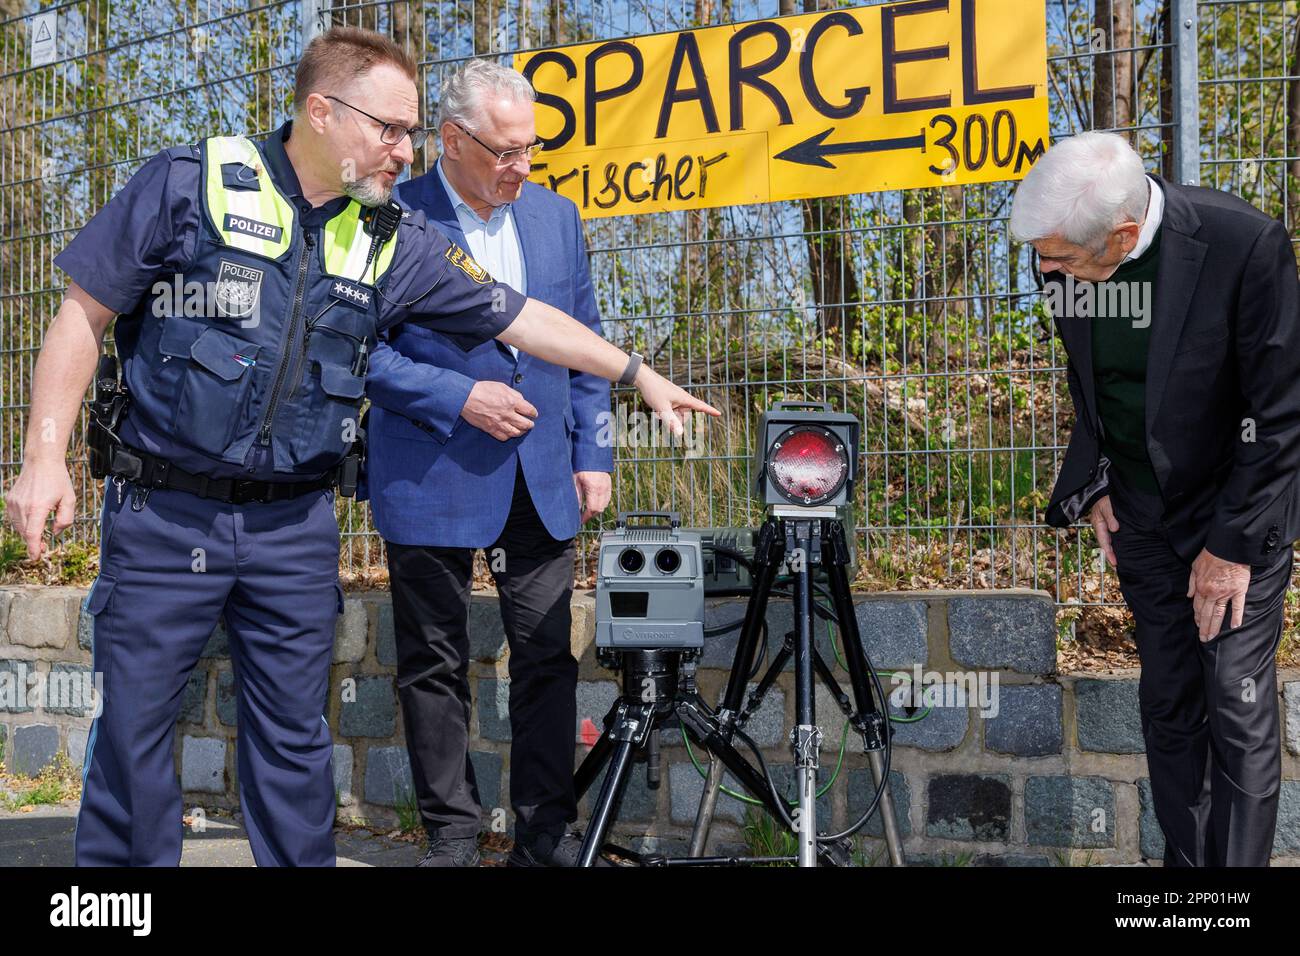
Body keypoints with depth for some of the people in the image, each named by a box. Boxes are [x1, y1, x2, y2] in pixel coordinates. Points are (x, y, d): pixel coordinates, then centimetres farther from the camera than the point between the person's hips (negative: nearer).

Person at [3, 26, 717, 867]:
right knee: (134, 727, 3)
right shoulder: (191, 184, -5)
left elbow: (520, 318, 11)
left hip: (297, 526, 3)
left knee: (295, 738, 9)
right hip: (165, 514, -3)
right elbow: (86, 316, -3)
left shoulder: (394, 241, 5)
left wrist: (638, 372, 11)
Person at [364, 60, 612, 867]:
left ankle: (547, 831, 15)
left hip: (542, 481, 4)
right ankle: (452, 831, 18)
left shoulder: (556, 215, 9)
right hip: (430, 482, -4)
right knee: (436, 665, 5)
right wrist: (460, 399, -16)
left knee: (548, 658, 5)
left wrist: (592, 454, 7)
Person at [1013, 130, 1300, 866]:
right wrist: (1091, 482, 1)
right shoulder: (1069, 261, -12)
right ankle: (1184, 860, 24)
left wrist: (1234, 542, -16)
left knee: (1238, 707, -4)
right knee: (1168, 703, 11)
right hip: (1141, 515, 5)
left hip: (1237, 512, -4)